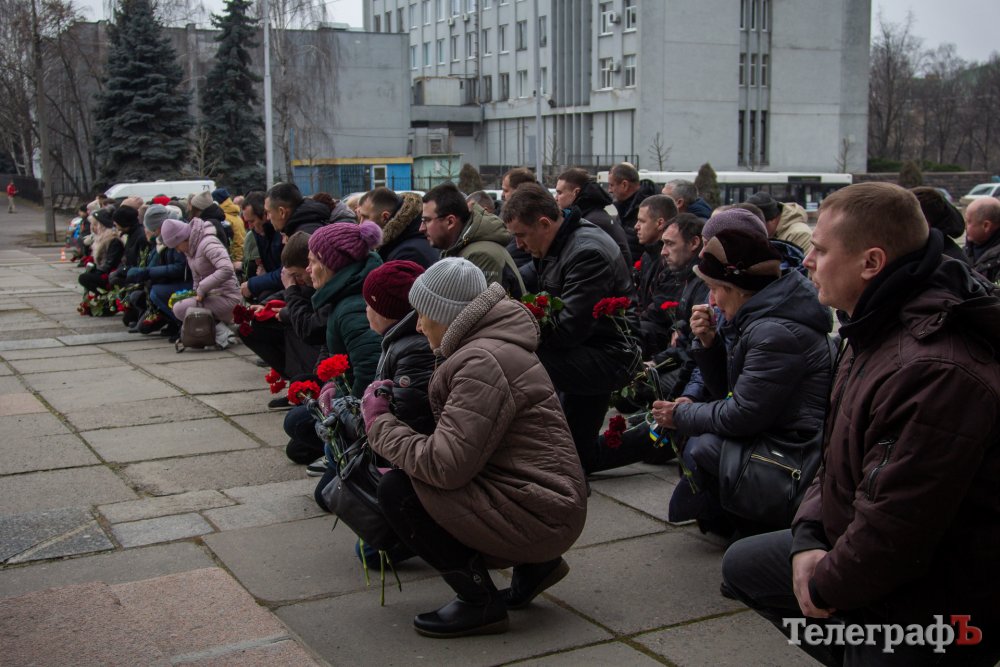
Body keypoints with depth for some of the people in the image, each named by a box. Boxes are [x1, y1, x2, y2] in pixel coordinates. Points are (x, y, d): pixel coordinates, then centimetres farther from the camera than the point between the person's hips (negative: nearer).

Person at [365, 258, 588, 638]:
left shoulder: (482, 362, -19)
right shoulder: (495, 345, 13)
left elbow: (446, 465, -24)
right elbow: (459, 445, 13)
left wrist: (379, 421, -11)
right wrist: (391, 411, 4)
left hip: (537, 515, -10)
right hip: (550, 506, 10)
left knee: (397, 490, -13)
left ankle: (481, 603, 0)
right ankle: (534, 565, 17)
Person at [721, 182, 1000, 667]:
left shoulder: (933, 371, -33)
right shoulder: (876, 331, 2)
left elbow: (890, 529, -31)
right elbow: (839, 454, 10)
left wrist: (826, 588, -14)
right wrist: (807, 538, -4)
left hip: (930, 605, -10)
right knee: (743, 565, 19)